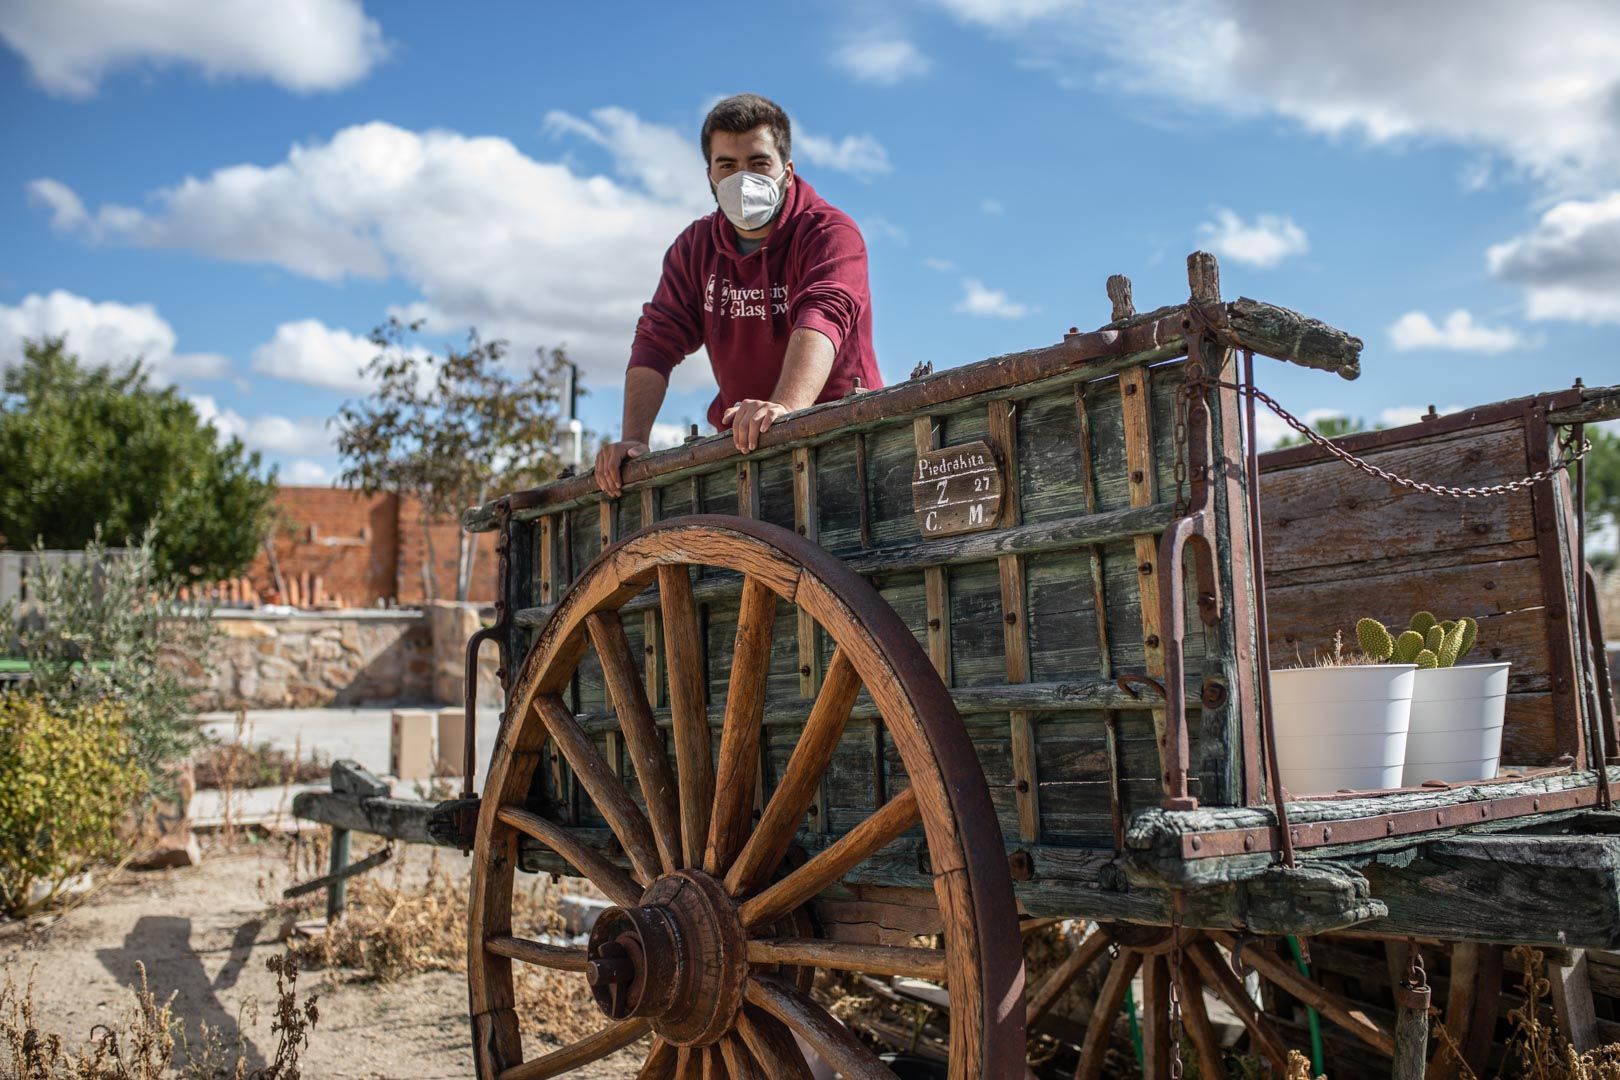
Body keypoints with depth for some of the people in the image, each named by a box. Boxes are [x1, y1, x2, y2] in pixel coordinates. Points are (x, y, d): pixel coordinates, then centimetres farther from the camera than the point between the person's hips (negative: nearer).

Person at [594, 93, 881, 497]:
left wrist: (784, 407, -48)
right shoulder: (694, 247, 7)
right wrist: (633, 439, -14)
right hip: (743, 444, 4)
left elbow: (822, 319, -29)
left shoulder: (830, 233, -10)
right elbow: (658, 339, 0)